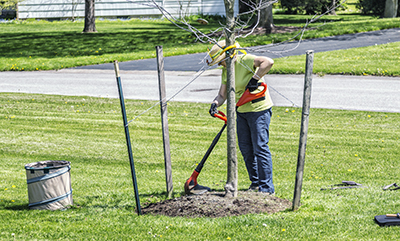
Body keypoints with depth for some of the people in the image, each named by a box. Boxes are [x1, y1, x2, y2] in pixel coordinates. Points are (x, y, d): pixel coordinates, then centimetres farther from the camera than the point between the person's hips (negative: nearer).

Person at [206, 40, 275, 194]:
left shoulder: (244, 60, -16)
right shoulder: (225, 71, 9)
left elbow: (268, 62, -30)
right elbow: (222, 94, 10)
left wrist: (255, 78, -31)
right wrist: (215, 103, -10)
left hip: (259, 109, -9)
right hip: (241, 111, 9)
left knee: (260, 148, -9)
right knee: (245, 148, 11)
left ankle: (267, 188, -6)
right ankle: (255, 183, 22)